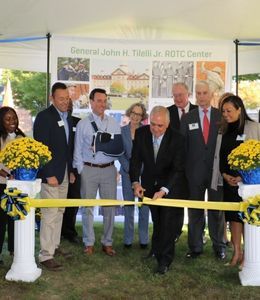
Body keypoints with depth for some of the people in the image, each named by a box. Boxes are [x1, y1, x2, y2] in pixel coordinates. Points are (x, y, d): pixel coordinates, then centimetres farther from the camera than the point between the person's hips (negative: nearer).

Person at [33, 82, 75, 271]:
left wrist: (71, 170, 14)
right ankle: (46, 255, 2)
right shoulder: (44, 117, -13)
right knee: (50, 213, -5)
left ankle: (55, 246, 27)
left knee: (59, 212, 15)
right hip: (50, 174, -8)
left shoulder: (68, 117, 11)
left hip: (64, 173, 8)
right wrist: (49, 175, -19)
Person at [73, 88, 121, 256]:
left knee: (110, 207, 5)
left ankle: (107, 243, 18)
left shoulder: (114, 124, 8)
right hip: (89, 169, -2)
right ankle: (89, 243, 17)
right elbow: (78, 151, 2)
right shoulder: (83, 124, 2)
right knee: (87, 207, 4)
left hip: (109, 169, 2)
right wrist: (81, 171, -3)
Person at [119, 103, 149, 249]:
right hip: (127, 171, 1)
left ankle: (144, 239, 15)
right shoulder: (122, 130, 3)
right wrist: (128, 168, -6)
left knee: (144, 204, 3)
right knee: (128, 204, 6)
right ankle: (128, 238, 17)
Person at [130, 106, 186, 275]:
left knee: (168, 223, -5)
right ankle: (157, 250, 39)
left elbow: (178, 169, -24)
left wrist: (164, 190, -35)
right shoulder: (141, 133, -14)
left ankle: (165, 261, 7)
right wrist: (136, 182, -27)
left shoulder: (177, 139, -23)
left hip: (170, 186, -3)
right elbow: (136, 160, -11)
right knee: (156, 221, 18)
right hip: (149, 184, 3)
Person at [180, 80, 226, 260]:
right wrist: (183, 170, -3)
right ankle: (195, 247, 18)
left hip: (217, 170, -1)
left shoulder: (222, 116, 3)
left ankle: (219, 247, 21)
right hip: (195, 171, 1)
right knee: (195, 211, 7)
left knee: (217, 210, 8)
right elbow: (182, 145, 3)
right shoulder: (187, 118, 5)